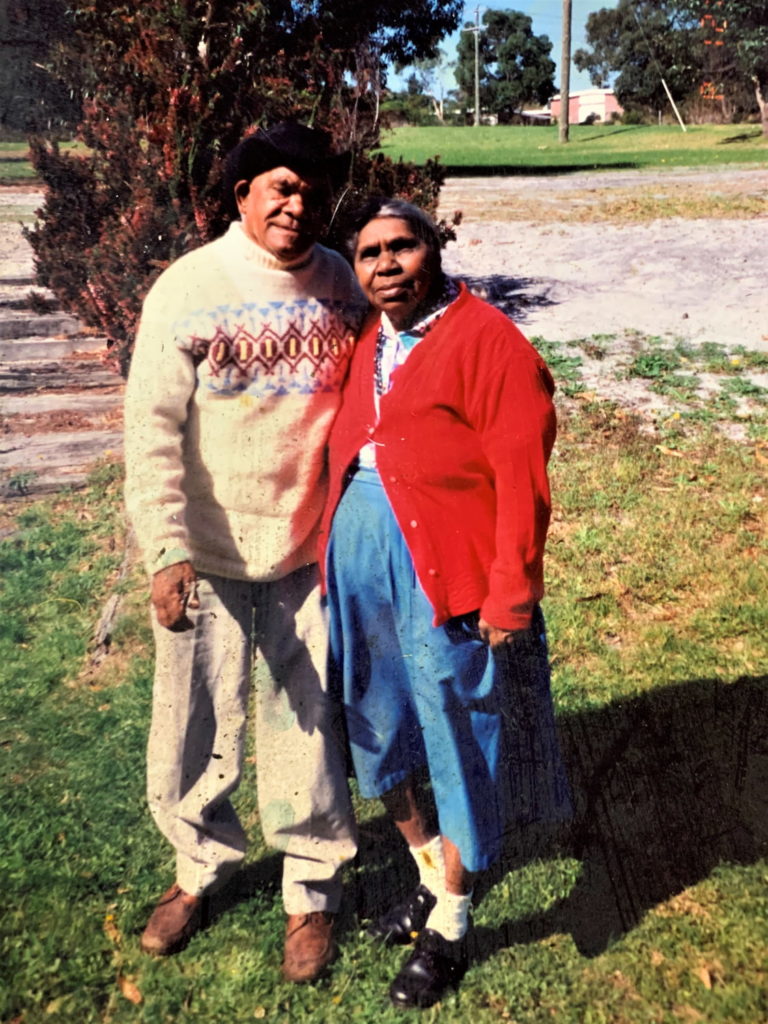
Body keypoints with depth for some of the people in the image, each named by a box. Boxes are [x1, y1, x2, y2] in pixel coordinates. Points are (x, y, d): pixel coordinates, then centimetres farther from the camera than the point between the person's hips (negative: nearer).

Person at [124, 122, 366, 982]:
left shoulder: (343, 288, 0)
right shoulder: (187, 289, -7)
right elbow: (151, 431, -9)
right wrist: (165, 549, -17)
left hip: (308, 550, 1)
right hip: (206, 552, 0)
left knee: (303, 726, 8)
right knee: (194, 726, 11)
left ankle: (311, 889, 31)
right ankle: (202, 864, 39)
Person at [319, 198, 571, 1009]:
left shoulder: (487, 342, -11)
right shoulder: (360, 343, 10)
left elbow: (521, 479, -15)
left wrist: (509, 597, -16)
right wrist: (330, 561, 11)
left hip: (444, 580, -7)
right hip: (358, 573, 7)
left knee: (460, 749, 7)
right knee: (379, 735, 19)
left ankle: (449, 929, 29)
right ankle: (432, 877, 44)